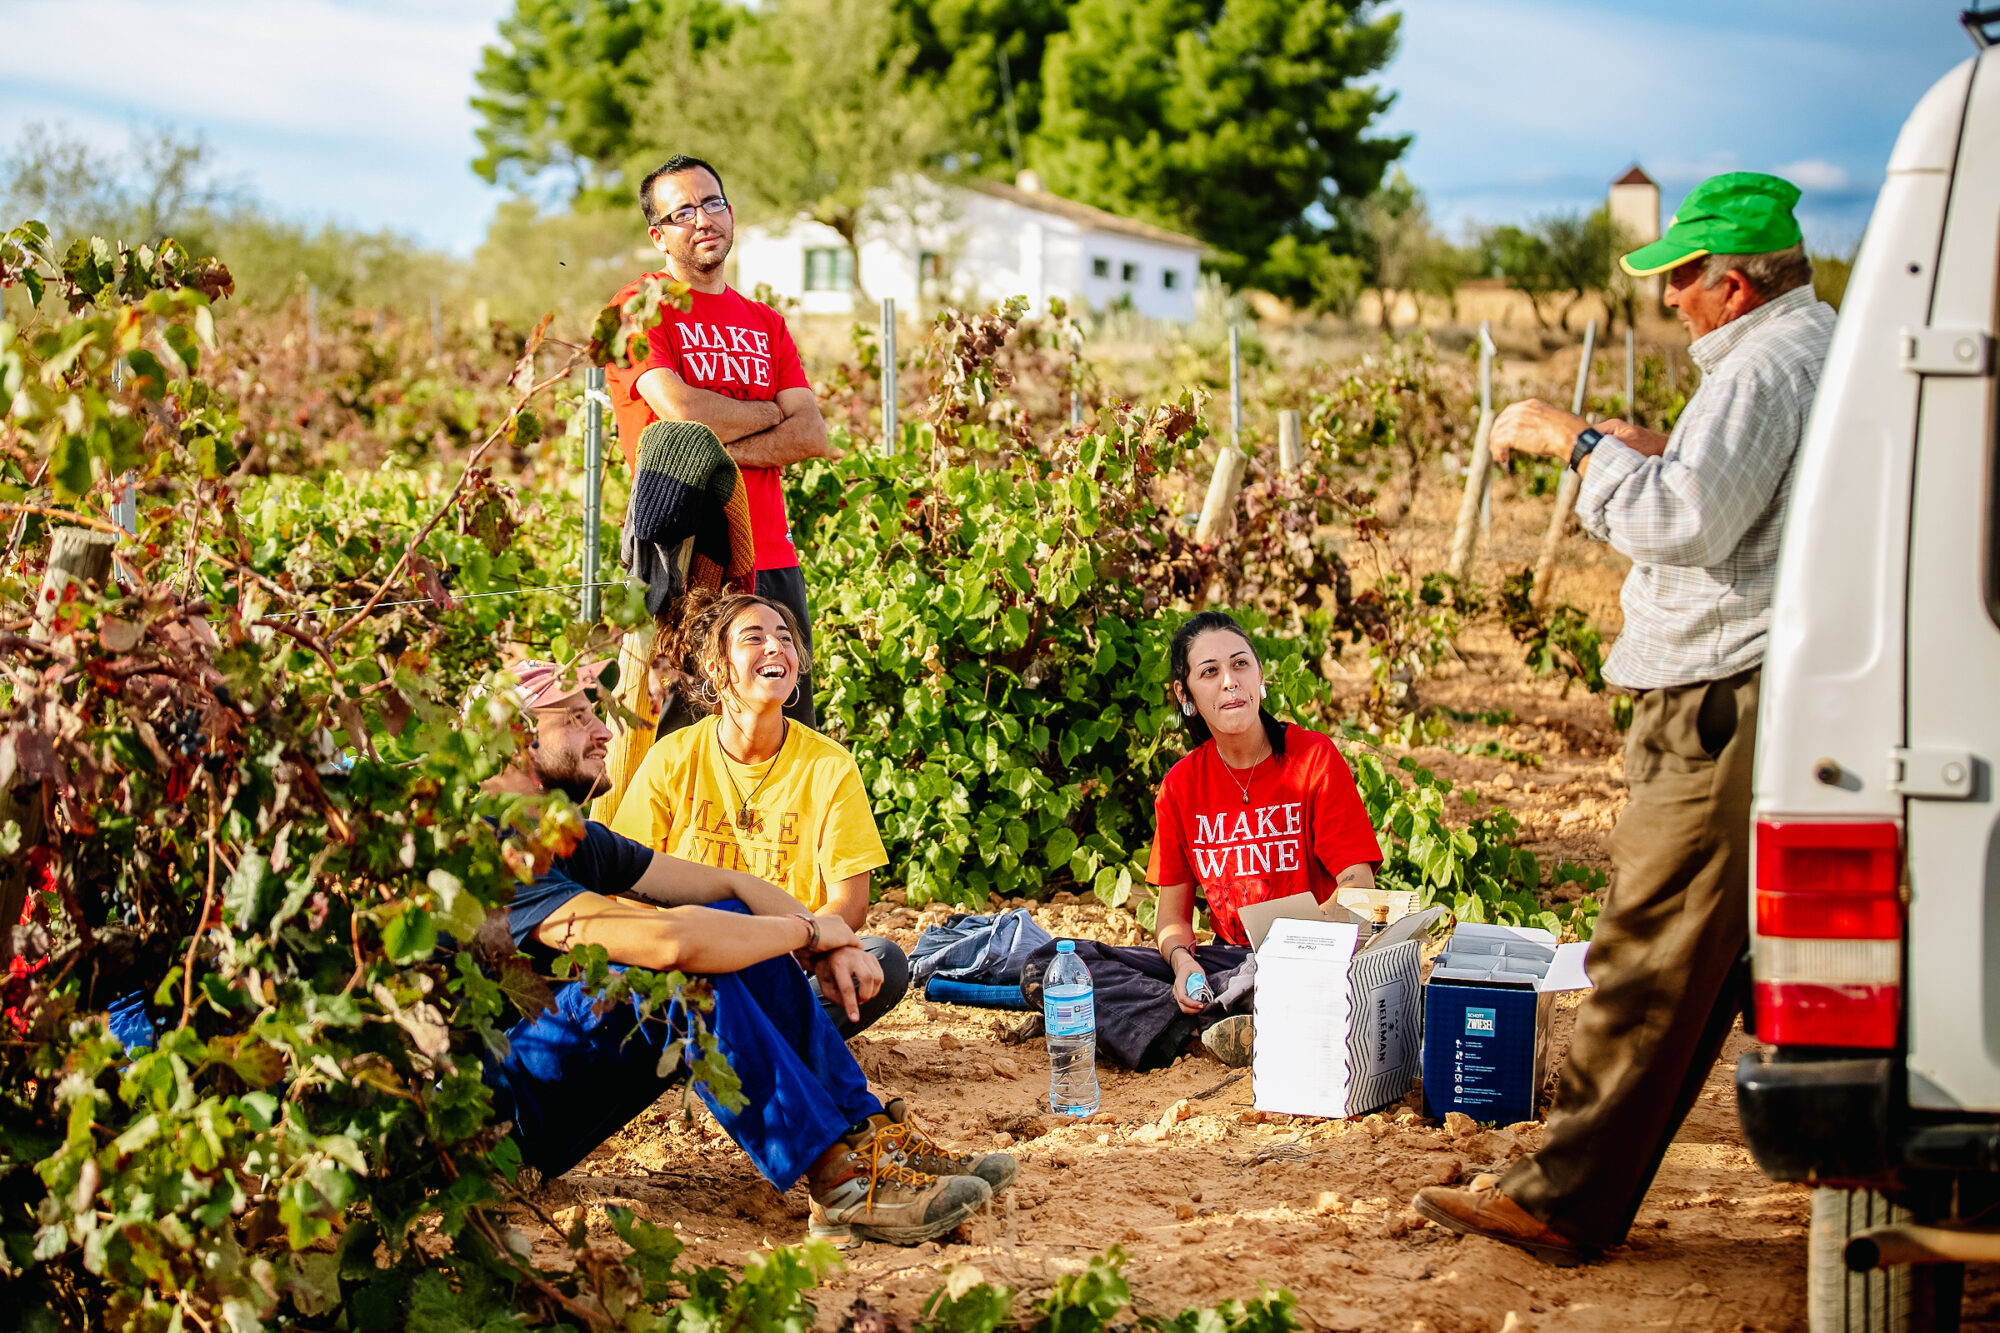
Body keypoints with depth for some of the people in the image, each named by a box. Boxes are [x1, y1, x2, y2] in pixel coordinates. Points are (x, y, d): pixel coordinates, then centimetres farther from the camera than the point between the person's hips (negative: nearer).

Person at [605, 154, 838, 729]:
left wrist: (719, 449, -9)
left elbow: (812, 435, 6)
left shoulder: (765, 323, 18)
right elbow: (683, 412, -15)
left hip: (771, 557, 5)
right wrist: (769, 412, 1)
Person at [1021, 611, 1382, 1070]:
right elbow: (1172, 915, 10)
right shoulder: (1181, 785, 7)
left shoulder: (1314, 757, -4)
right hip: (1229, 959, 5)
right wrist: (1182, 961, -15)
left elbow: (1358, 885, -10)